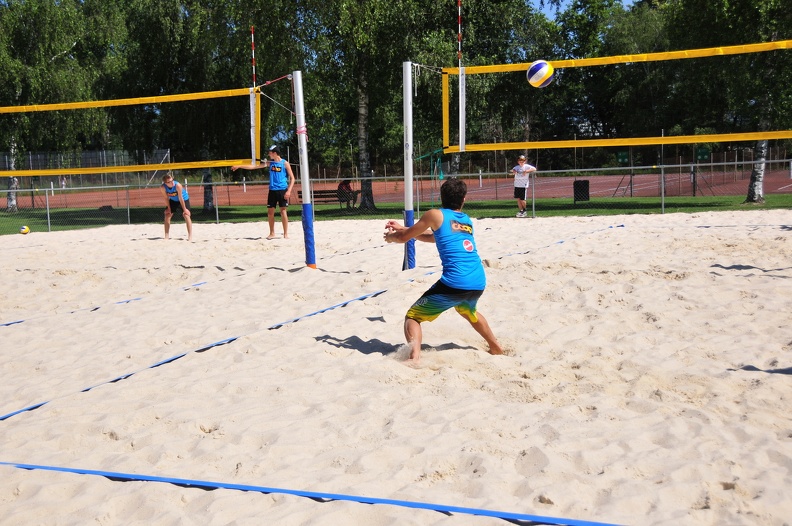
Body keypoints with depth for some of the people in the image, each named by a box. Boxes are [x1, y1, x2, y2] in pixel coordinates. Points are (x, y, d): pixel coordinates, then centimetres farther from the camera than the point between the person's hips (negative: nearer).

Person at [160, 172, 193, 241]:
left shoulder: (178, 185, -36)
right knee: (167, 215, 1)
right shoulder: (163, 188, -27)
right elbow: (166, 198, -11)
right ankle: (166, 236, 10)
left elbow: (180, 198, -28)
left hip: (183, 199, -4)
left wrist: (184, 209, -21)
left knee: (186, 215, -17)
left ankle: (190, 236, -16)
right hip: (172, 200, 4)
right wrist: (168, 208, -8)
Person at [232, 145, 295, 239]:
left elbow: (292, 178, -3)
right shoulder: (270, 163, 9)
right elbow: (254, 166, 12)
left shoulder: (285, 163, -3)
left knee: (283, 211, -6)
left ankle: (286, 234, 1)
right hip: (272, 190, 5)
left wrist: (289, 190, -14)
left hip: (282, 190, -5)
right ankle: (272, 233, 15)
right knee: (270, 212, 4)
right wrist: (239, 166, 10)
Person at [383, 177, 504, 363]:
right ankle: (496, 348, 48)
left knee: (412, 317, 4)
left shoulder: (436, 215, 4)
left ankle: (415, 357, -20)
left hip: (455, 283, -6)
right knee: (468, 311, 39)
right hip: (479, 283, 6)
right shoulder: (467, 220, 22)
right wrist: (402, 228, 39)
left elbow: (404, 238, 13)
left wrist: (390, 236, 36)